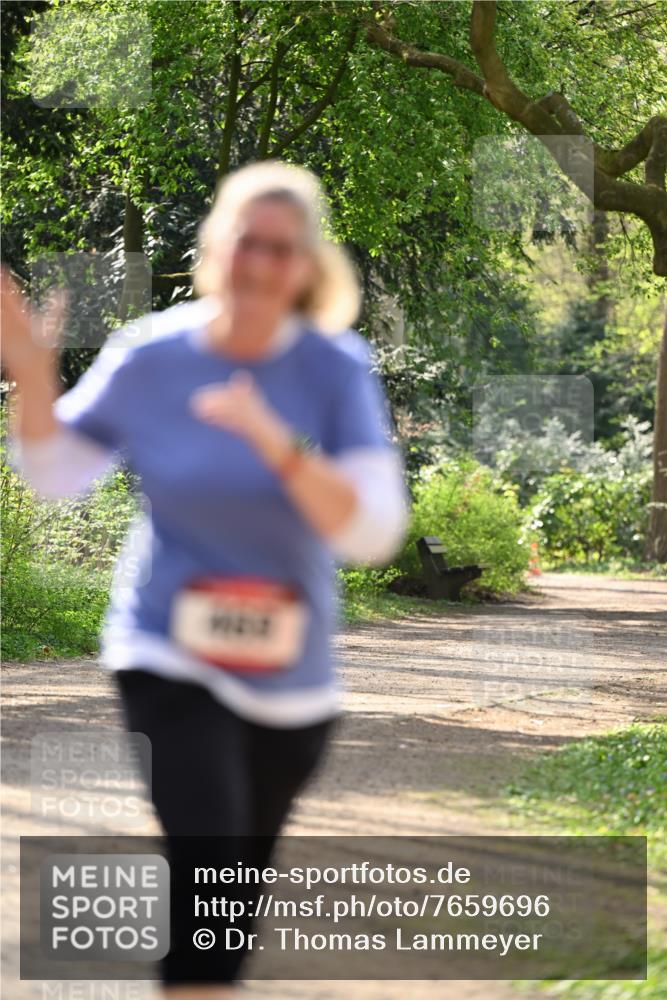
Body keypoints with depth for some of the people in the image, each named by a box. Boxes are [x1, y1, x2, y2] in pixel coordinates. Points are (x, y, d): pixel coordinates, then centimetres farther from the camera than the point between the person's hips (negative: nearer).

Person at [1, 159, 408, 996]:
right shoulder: (148, 356, -8)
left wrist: (276, 443, -33)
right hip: (170, 660, -2)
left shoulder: (336, 370, -10)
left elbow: (375, 532, -19)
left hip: (292, 678, 2)